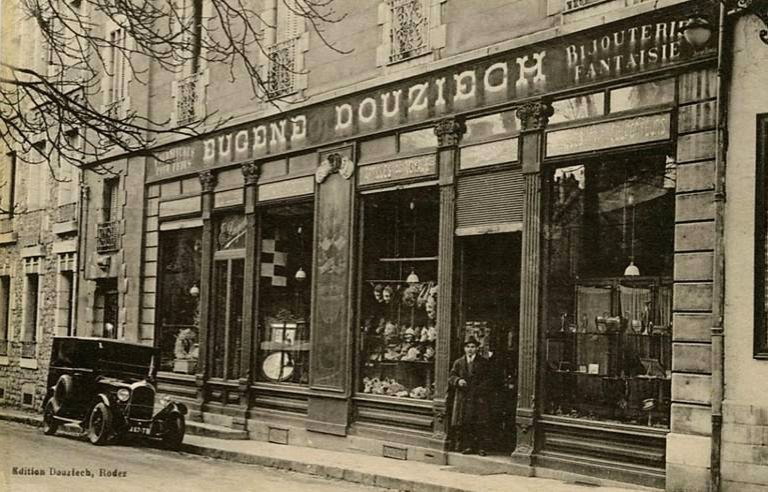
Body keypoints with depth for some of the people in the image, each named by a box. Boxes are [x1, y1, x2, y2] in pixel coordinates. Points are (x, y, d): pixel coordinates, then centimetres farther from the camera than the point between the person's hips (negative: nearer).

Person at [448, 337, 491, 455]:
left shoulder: (483, 363, 7)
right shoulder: (458, 363, 11)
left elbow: (488, 380, 5)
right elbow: (450, 378, 9)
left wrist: (480, 390, -9)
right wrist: (458, 380, -12)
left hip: (478, 398, -2)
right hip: (463, 399, 2)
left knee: (479, 425, -4)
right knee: (463, 424, -1)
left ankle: (480, 447, 0)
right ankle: (467, 446, 8)